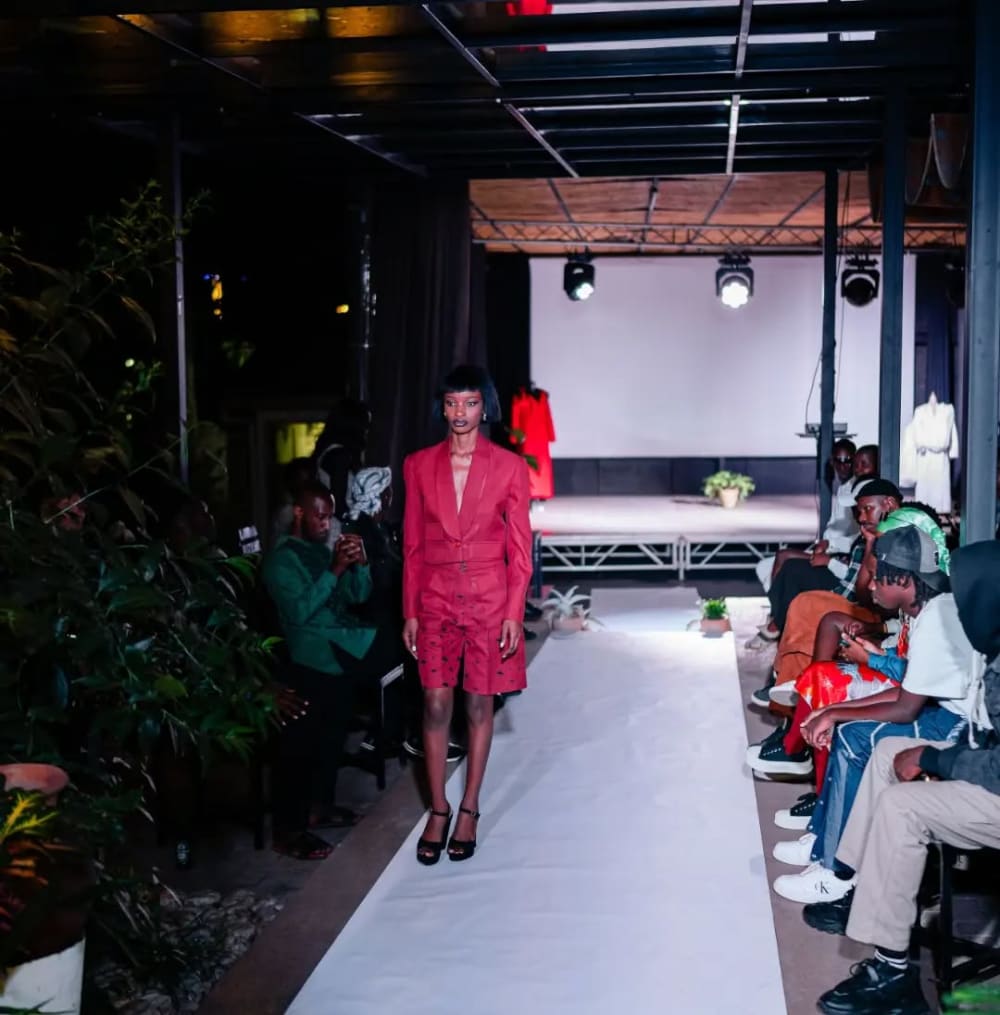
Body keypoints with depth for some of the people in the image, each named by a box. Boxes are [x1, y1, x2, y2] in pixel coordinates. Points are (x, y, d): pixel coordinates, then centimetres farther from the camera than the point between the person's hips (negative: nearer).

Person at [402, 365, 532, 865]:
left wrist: (514, 613, -6)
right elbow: (412, 546, 6)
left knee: (479, 703, 6)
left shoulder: (509, 466, -2)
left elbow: (519, 548, -1)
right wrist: (410, 611, 3)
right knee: (436, 704, 1)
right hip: (436, 598, 1)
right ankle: (438, 810, 15)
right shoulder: (420, 465, 3)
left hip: (489, 598, -1)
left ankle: (469, 810, 18)